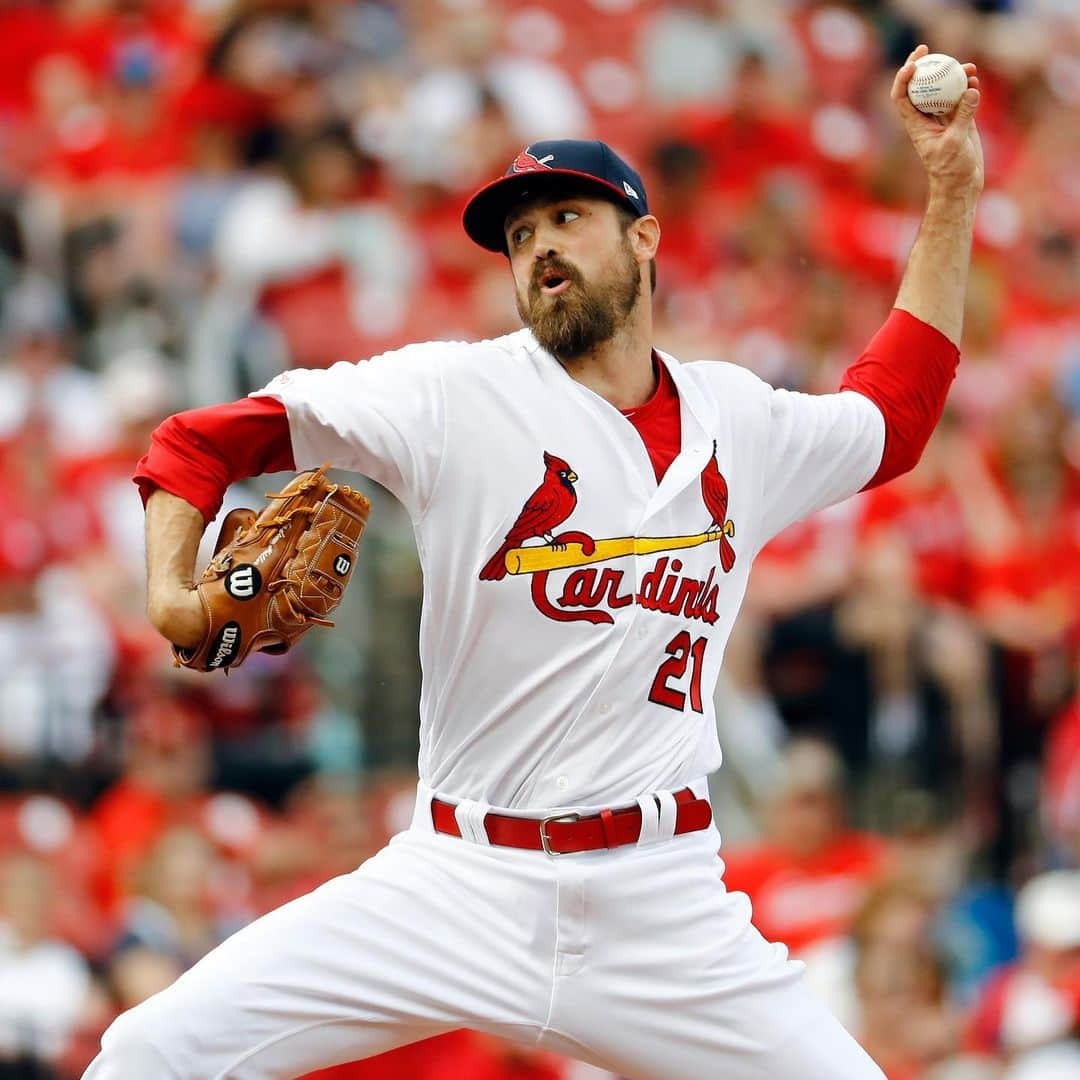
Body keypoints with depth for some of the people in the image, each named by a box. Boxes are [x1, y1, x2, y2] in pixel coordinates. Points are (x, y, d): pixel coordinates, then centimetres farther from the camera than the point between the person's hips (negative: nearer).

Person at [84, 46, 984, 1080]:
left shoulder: (733, 421, 12)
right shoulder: (456, 394, 0)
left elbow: (890, 419, 32)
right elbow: (202, 440, 2)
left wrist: (952, 192, 28)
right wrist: (172, 595, -16)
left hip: (665, 908, 3)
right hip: (459, 890, -3)